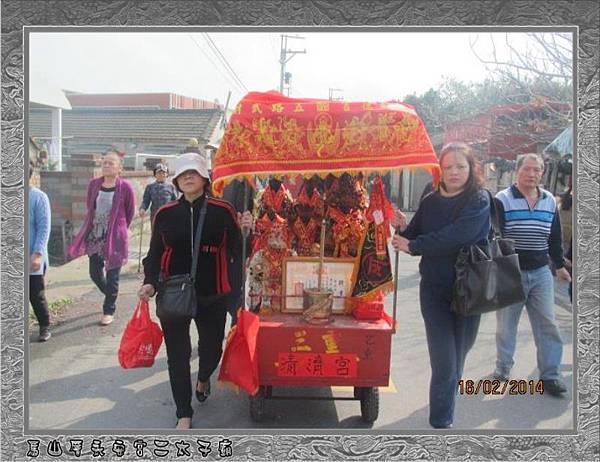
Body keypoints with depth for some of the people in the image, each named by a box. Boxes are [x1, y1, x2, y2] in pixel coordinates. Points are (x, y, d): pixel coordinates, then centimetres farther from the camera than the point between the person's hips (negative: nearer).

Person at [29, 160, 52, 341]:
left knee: (36, 295, 6)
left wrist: (37, 254, -18)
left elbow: (44, 228, -11)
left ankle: (45, 327, 24)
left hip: (32, 258, -4)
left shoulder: (38, 197, -8)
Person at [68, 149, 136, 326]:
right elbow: (90, 208, 15)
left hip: (115, 238, -4)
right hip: (95, 237, 4)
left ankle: (109, 311, 20)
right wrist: (95, 225, 16)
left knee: (112, 275, 3)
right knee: (95, 274, 11)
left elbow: (130, 213, 1)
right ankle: (111, 296, 39)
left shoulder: (125, 187, -11)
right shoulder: (93, 184, 1)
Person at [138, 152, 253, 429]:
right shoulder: (165, 214, 3)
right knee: (177, 355, 4)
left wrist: (245, 231, -17)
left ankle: (203, 378, 50)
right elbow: (154, 254, 6)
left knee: (212, 347, 14)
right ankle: (184, 414, 21)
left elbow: (236, 250, 1)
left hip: (212, 295, 0)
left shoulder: (222, 211, -3)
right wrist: (150, 283, -7)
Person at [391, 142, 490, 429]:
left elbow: (456, 235, -23)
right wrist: (404, 228, -13)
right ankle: (441, 422, 9)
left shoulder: (479, 201, -8)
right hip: (434, 290, 2)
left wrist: (413, 244, -17)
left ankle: (445, 413, 32)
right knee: (444, 363, -4)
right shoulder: (430, 203, 5)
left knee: (457, 356, 11)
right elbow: (415, 241, 8)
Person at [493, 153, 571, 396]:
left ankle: (550, 374, 13)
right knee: (506, 324, 8)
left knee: (547, 324, 3)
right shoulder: (502, 200, -7)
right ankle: (502, 369, 23)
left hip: (541, 273, 4)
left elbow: (555, 237, 17)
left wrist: (559, 265, 21)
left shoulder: (550, 201, 7)